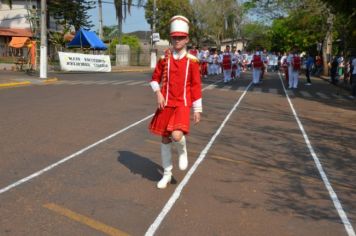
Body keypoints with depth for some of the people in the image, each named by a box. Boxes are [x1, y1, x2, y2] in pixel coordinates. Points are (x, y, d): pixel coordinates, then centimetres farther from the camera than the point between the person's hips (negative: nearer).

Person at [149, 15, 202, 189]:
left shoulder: (192, 60, -3)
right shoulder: (164, 58, 1)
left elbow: (196, 86, -1)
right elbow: (155, 79, 10)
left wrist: (198, 110, -1)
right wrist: (158, 94, -9)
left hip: (183, 105, -3)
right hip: (166, 104, 3)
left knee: (177, 136, -23)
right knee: (165, 139, 8)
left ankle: (183, 151, 15)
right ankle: (167, 174, 24)